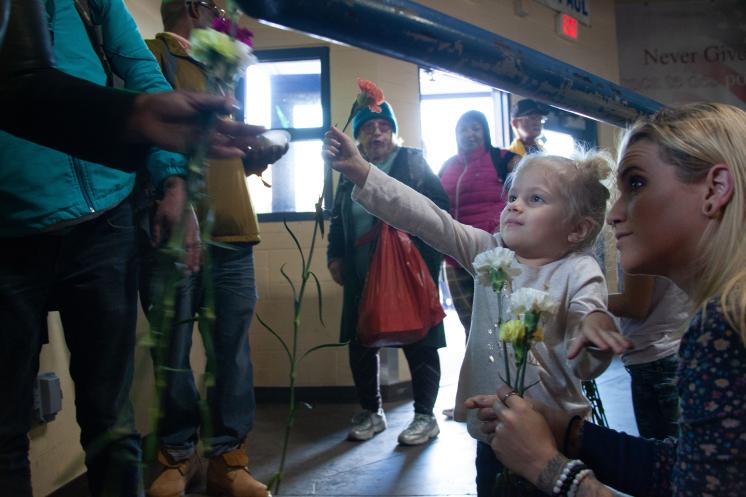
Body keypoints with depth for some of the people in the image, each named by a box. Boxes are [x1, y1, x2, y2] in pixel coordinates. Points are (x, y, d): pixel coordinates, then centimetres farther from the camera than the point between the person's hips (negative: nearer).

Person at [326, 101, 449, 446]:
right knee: (360, 345, 10)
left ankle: (425, 416, 18)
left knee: (419, 345, 3)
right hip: (361, 276, 5)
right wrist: (335, 257, 9)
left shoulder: (413, 162, 2)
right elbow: (337, 219, 20)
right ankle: (371, 412, 28)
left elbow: (439, 208, -5)